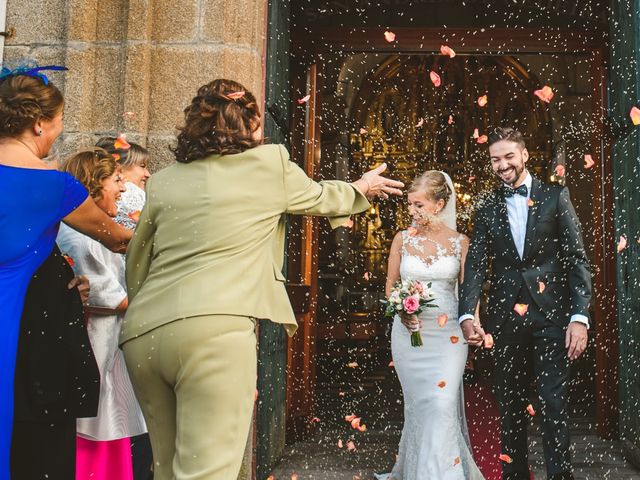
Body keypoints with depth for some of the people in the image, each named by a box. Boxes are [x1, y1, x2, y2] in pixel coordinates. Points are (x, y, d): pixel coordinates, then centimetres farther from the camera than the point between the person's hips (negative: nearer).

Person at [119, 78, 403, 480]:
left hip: (143, 331, 6)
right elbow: (319, 197, 26)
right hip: (215, 328, -6)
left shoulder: (164, 181, 17)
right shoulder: (269, 162, 7)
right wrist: (361, 189, 46)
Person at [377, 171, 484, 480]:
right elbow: (390, 286, 10)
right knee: (418, 405, 9)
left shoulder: (460, 242, -1)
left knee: (442, 405, -8)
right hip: (408, 332, 2)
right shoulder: (402, 239, 3)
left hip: (447, 335, -1)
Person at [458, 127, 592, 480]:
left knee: (553, 403, -4)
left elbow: (577, 258, 0)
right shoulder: (486, 210, 10)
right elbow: (475, 266, 0)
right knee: (510, 404, 11)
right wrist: (467, 314, -16)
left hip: (551, 315, -2)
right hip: (506, 316, 3)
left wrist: (580, 316, -10)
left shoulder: (555, 196, 4)